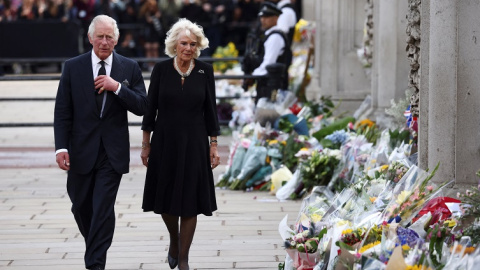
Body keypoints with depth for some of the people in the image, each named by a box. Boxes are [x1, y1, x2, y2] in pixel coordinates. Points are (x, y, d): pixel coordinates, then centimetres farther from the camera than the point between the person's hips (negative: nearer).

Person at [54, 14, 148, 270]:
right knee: (81, 206, 13)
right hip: (81, 150, 2)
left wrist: (117, 87, -17)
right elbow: (62, 112, -1)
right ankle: (94, 245, 39)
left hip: (113, 151, -1)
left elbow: (141, 107, -3)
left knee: (103, 208, -8)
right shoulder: (73, 67, 0)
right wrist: (62, 147, -10)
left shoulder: (130, 68, 1)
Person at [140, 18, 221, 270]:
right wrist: (145, 144, 1)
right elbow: (150, 107, 1)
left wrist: (213, 145, -1)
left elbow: (210, 110, 1)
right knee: (165, 200, 8)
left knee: (189, 203, 0)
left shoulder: (205, 71, -3)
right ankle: (174, 238, 38)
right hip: (165, 143, 0)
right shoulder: (161, 69, -5)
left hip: (194, 144, 0)